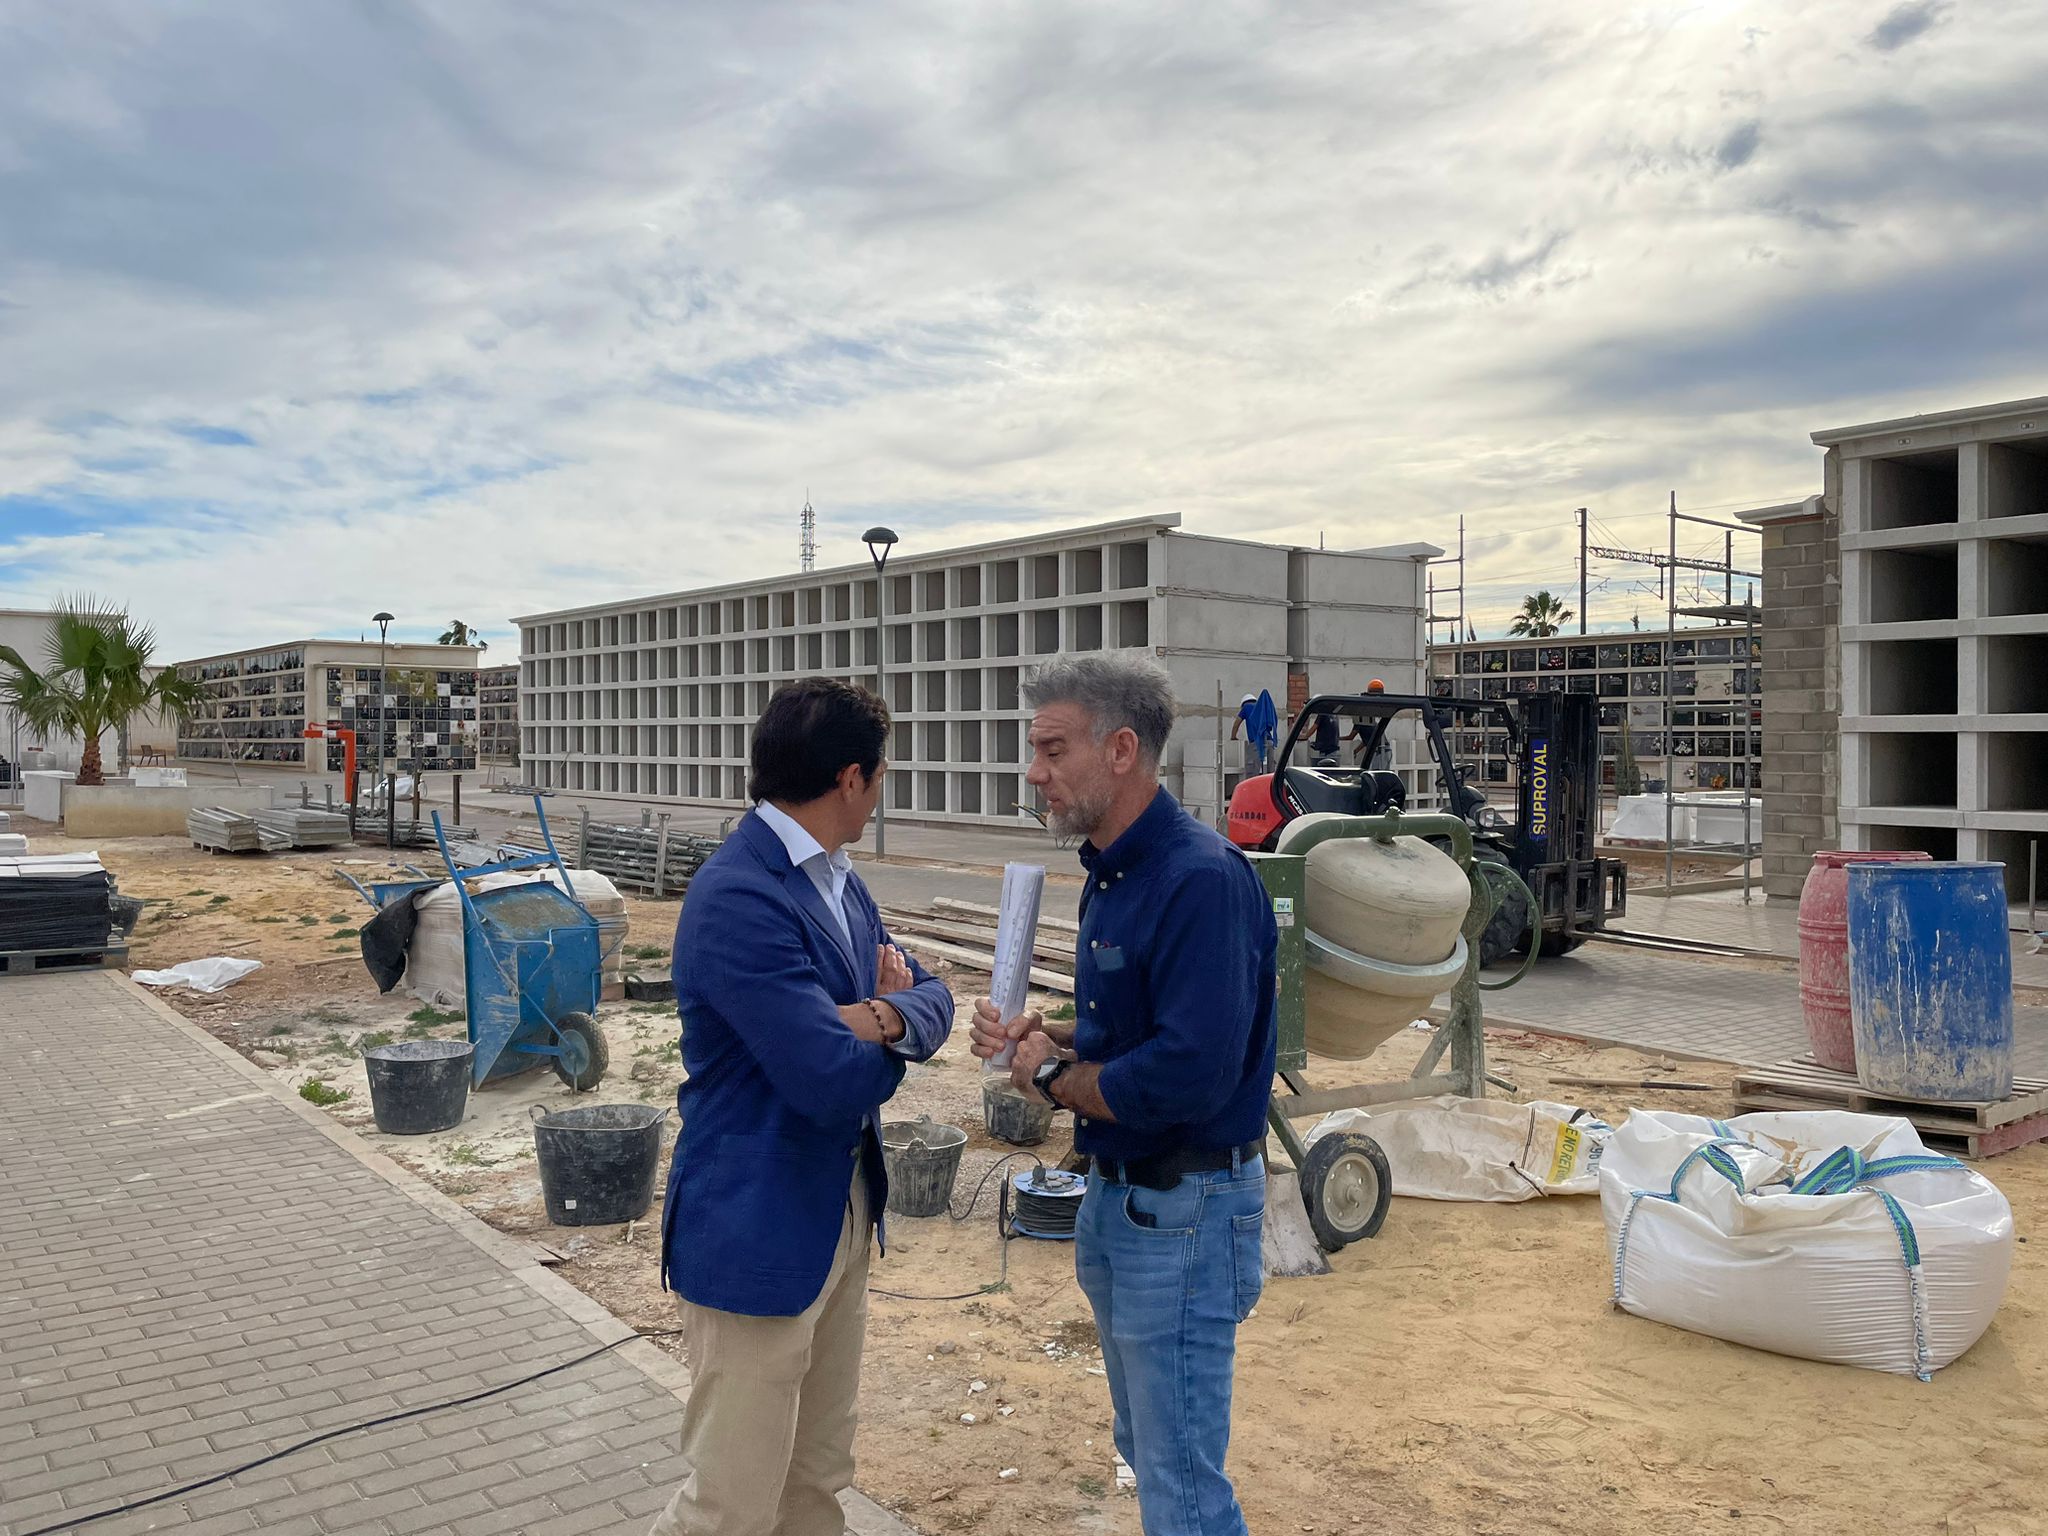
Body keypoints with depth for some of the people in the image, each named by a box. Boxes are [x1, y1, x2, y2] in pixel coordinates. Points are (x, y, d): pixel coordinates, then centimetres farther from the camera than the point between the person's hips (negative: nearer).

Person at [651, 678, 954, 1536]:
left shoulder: (836, 881, 6)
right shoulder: (738, 898, -24)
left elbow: (932, 1002, 6)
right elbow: (839, 1081, -28)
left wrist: (884, 1014, -17)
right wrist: (888, 1025, -6)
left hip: (841, 1211, 9)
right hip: (758, 1232, -9)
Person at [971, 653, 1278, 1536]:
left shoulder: (1203, 880, -24)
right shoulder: (1112, 873, 6)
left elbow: (1187, 1077, -31)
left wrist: (1052, 1077, -16)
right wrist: (1043, 1038, -4)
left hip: (1186, 1211, -9)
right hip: (1114, 1191, 9)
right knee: (1144, 1450, 24)